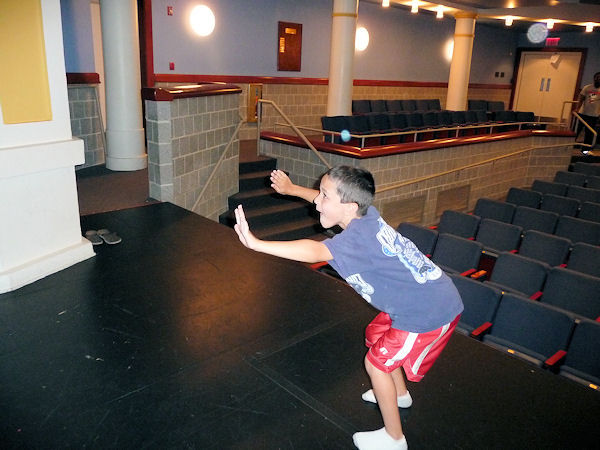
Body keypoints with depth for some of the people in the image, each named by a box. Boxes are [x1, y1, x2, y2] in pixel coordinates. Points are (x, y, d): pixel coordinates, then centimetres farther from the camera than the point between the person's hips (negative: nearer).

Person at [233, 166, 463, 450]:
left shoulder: (358, 237, -30)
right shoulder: (364, 212, -4)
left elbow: (314, 251, -50)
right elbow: (324, 200, 16)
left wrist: (256, 244, -57)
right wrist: (291, 188, 29)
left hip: (429, 313, -9)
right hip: (430, 296, 9)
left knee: (376, 363, 5)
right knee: (376, 335, 26)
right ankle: (400, 395, 52)